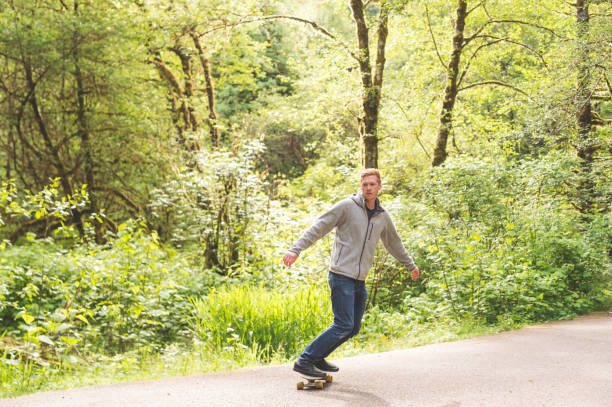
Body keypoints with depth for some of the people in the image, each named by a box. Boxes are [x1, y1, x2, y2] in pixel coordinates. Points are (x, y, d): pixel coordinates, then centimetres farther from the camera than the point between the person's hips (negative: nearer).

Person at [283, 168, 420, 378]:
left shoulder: (383, 217, 13)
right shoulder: (347, 206, -6)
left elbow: (394, 243, 30)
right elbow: (318, 227, -10)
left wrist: (411, 265, 41)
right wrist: (296, 249, -21)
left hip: (360, 281, 7)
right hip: (342, 276, -7)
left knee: (353, 328, 8)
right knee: (343, 325, -13)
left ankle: (318, 357, 21)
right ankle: (304, 361, -5)